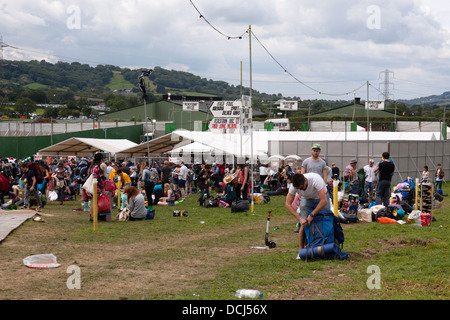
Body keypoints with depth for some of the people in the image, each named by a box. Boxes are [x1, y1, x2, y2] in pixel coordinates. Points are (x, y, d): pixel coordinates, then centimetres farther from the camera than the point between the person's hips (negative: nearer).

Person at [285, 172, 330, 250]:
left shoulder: (315, 179, -42)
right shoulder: (294, 186, -29)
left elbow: (324, 201, -43)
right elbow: (288, 204, -22)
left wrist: (312, 215, -36)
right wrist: (299, 218, -33)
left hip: (321, 197, -2)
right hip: (306, 199, 2)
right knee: (304, 225, -9)